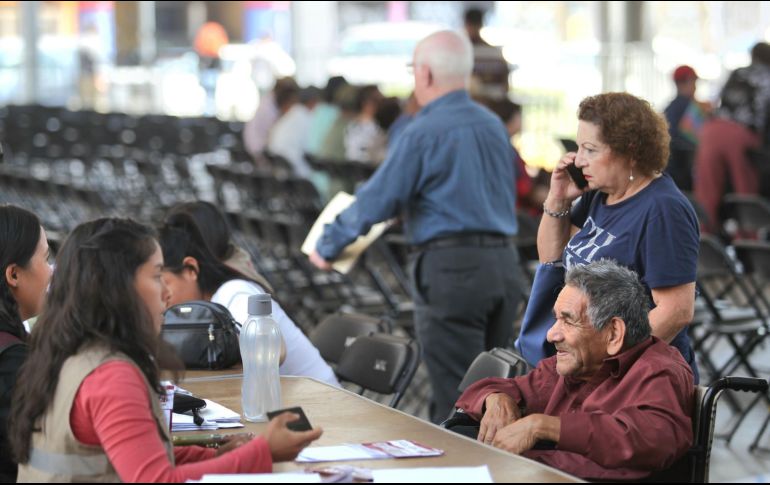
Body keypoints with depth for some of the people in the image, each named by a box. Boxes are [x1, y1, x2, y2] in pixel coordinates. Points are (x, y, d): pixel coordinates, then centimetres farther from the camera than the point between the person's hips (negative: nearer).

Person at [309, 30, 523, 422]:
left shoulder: (423, 133, -10)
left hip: (450, 268, -7)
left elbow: (377, 200, -8)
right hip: (503, 263, 7)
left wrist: (326, 248, 7)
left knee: (454, 402, -4)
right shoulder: (494, 126, 12)